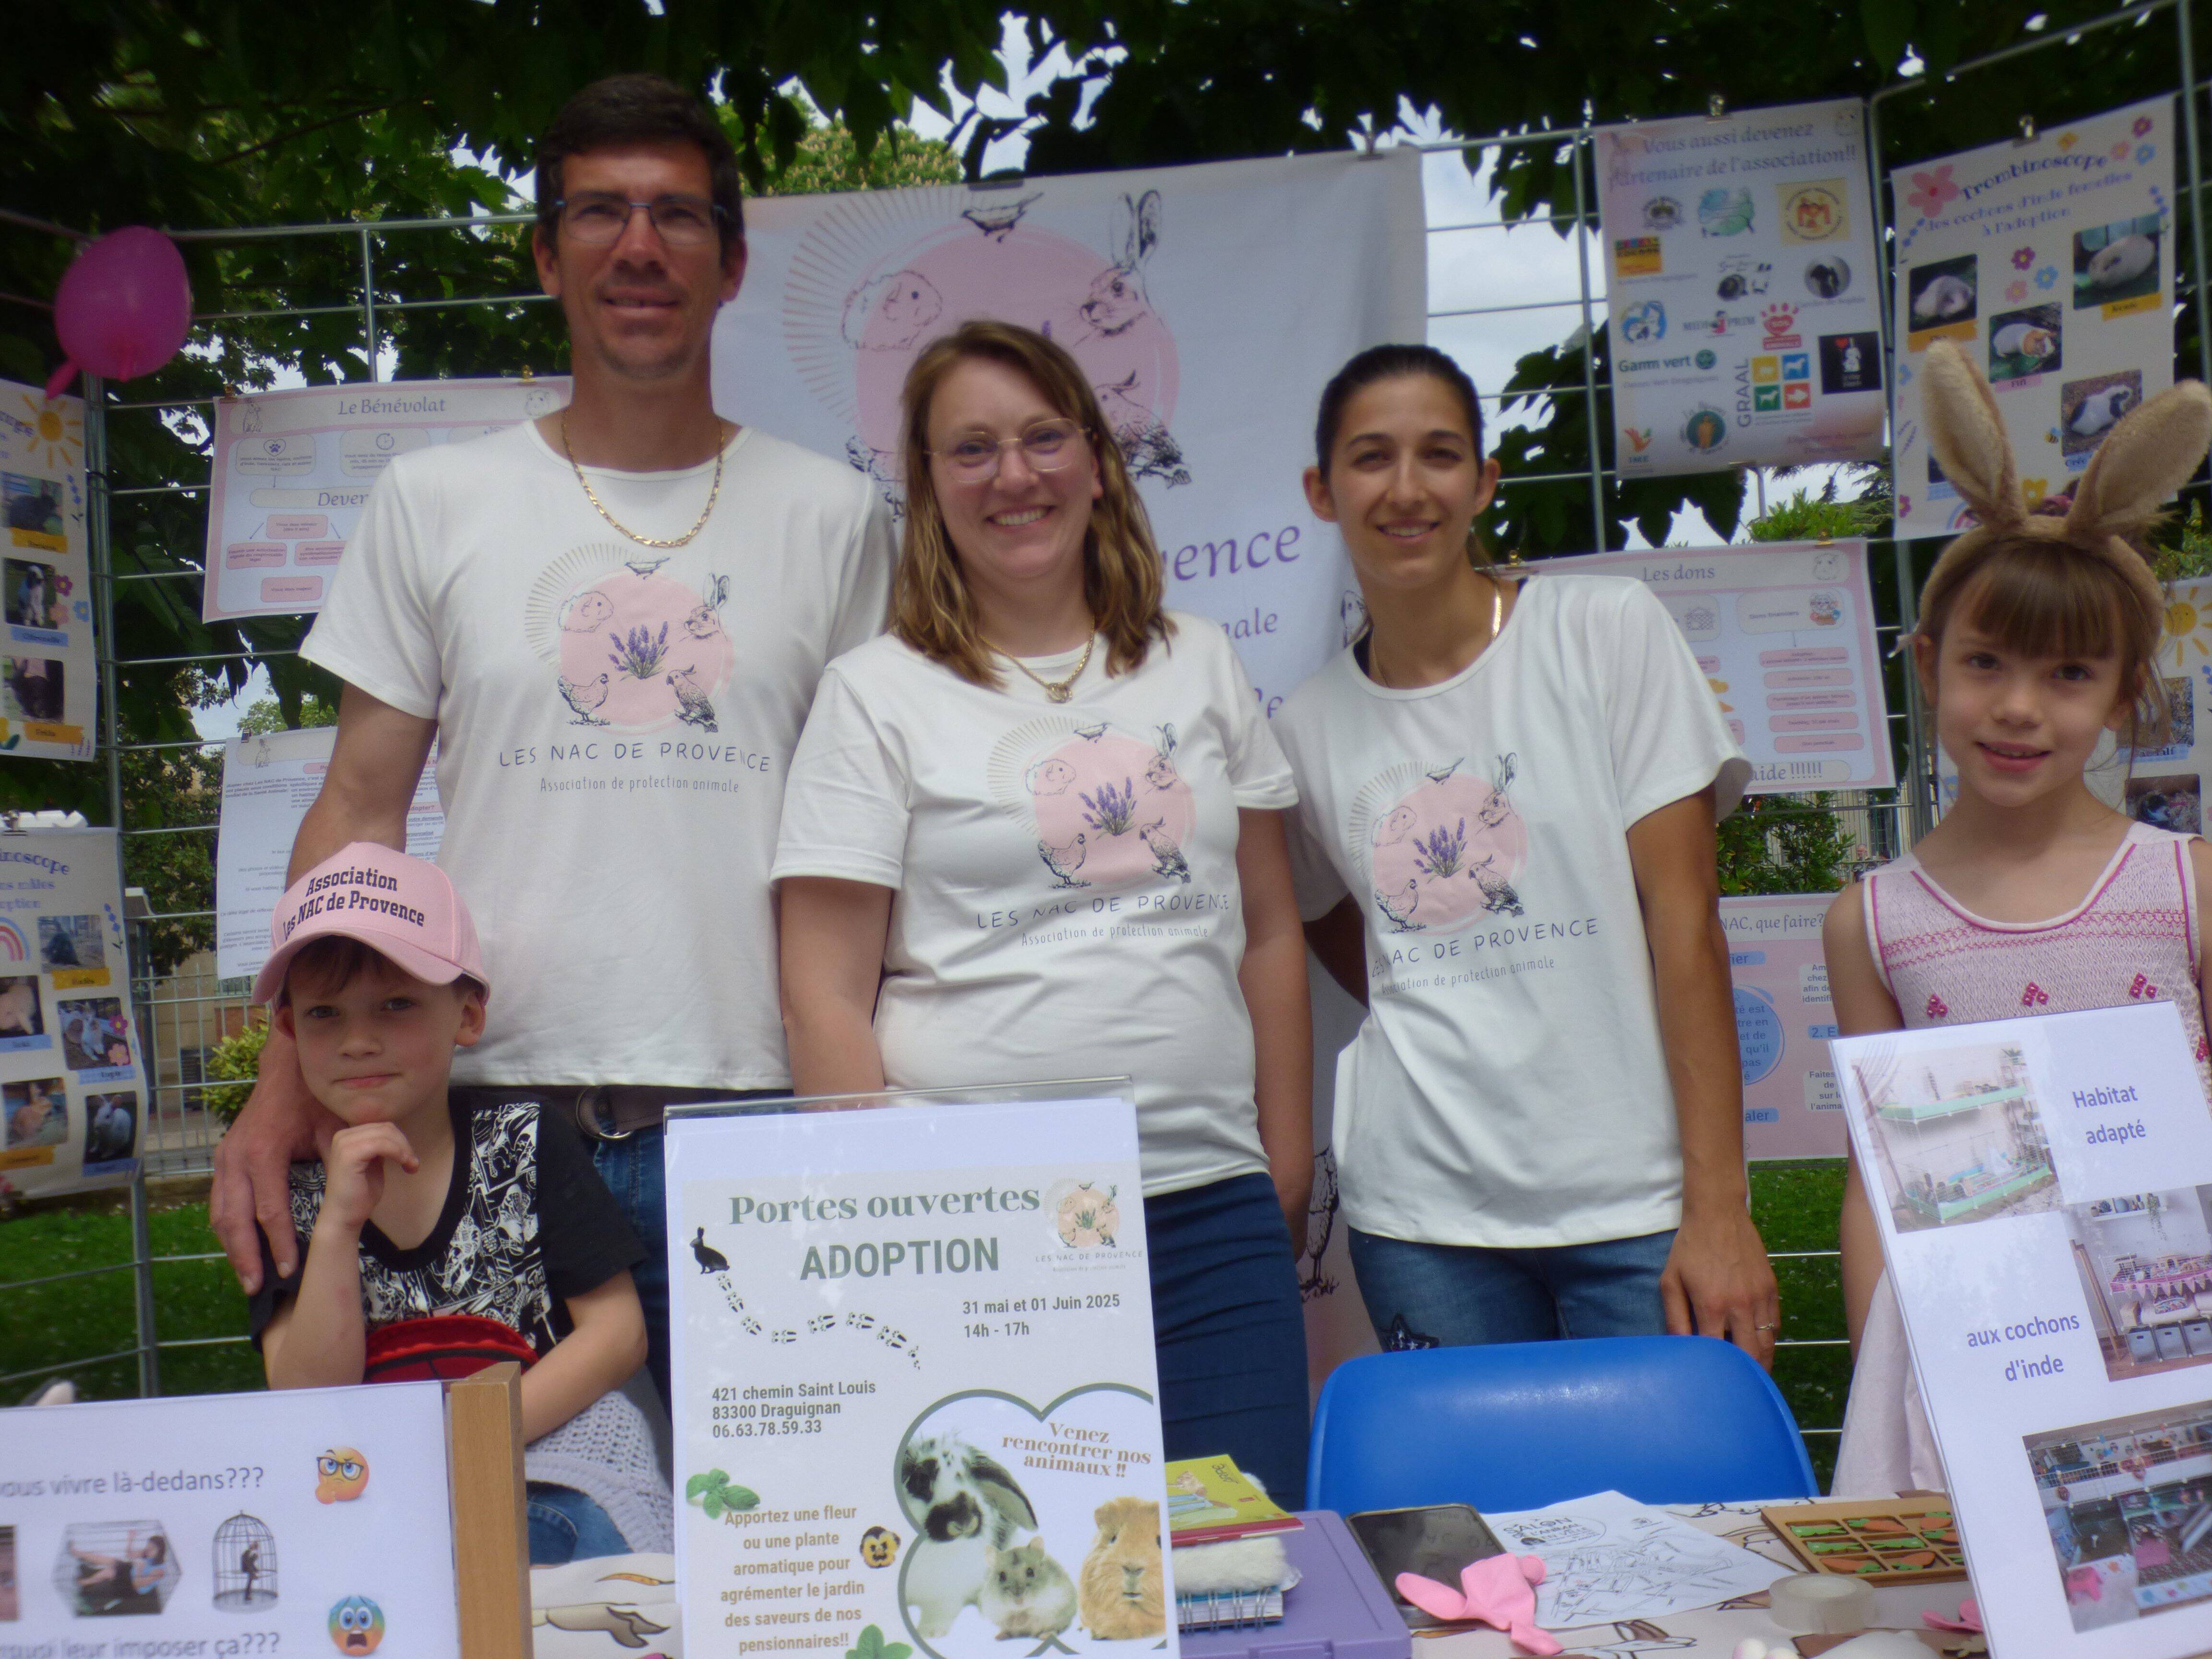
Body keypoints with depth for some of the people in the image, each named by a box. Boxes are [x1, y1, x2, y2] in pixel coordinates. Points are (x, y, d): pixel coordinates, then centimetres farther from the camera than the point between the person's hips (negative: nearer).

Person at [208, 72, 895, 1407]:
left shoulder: (831, 515, 8)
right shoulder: (434, 504, 9)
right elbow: (359, 814, 8)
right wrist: (286, 1085, -3)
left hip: (757, 1134, 0)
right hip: (494, 1126, 1)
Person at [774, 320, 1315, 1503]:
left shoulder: (1198, 665, 12)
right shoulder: (876, 694, 2)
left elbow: (1269, 936, 14)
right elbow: (824, 996, -2)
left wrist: (1286, 1175, 10)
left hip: (1212, 1208, 3)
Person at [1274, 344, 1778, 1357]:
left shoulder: (1609, 630, -1)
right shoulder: (1307, 728, 6)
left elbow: (1683, 920, -6)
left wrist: (1717, 1208, -11)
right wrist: (1445, 1024, 3)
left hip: (1636, 1200, -2)